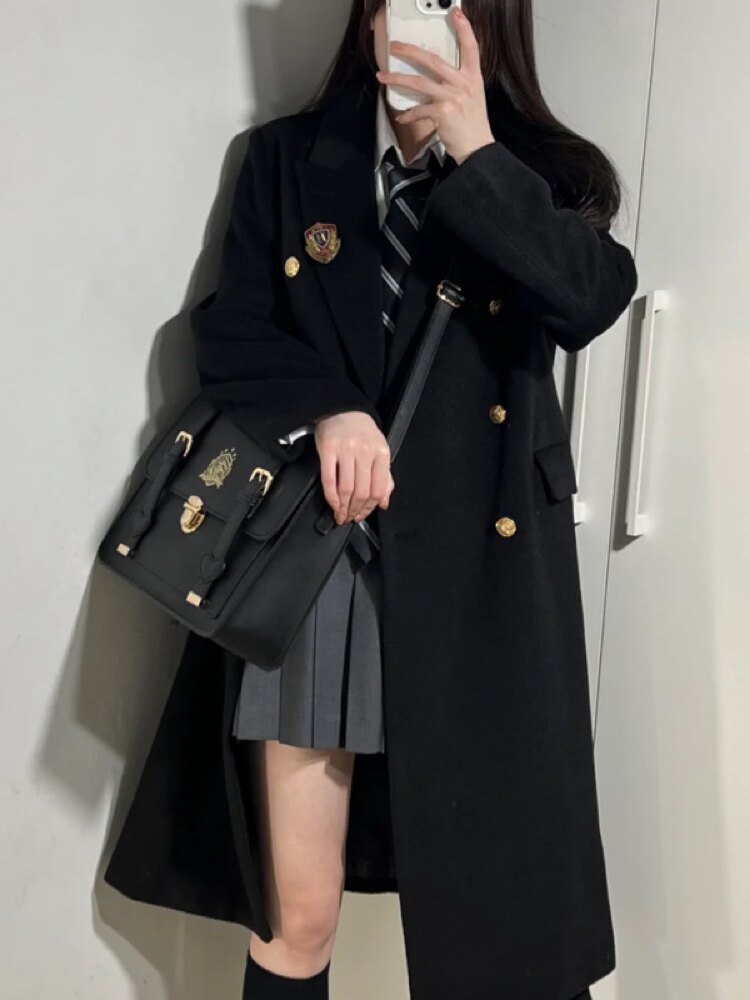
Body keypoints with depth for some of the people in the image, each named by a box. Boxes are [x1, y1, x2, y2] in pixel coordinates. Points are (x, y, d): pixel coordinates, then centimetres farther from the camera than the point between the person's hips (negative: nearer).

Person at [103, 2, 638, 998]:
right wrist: (326, 412, -13)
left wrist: (474, 154, -12)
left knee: (497, 894, 8)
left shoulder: (542, 171, 8)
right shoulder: (289, 157, 10)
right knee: (296, 914, 6)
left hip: (479, 567, 0)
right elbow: (230, 333, 4)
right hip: (315, 554, 1)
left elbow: (590, 302, -10)